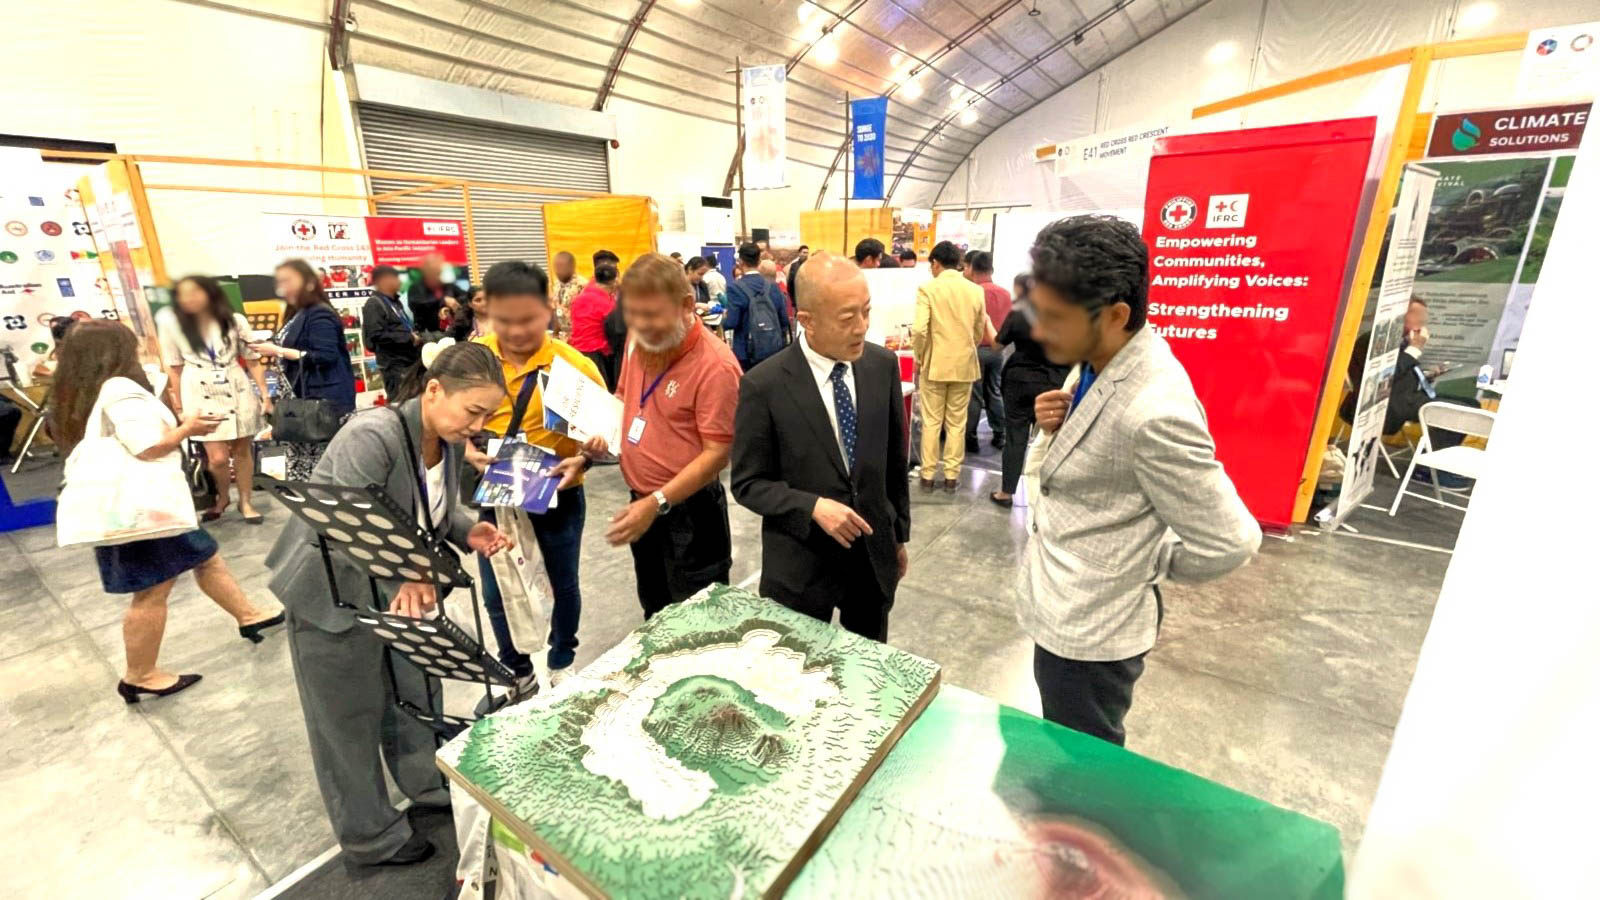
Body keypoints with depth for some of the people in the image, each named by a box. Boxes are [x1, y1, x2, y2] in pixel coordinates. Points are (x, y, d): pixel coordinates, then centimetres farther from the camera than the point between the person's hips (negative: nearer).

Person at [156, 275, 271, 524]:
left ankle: (245, 502, 23)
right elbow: (175, 367, 4)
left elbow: (252, 360, 2)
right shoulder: (170, 322, -1)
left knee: (242, 450, 7)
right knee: (218, 457, -4)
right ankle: (222, 498, 24)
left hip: (238, 391, 1)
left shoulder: (235, 321, -1)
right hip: (200, 395, 0)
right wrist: (178, 405, 5)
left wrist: (265, 395, -2)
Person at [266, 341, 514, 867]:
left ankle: (430, 786, 43)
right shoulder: (372, 436, -32)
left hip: (395, 587, 7)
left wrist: (468, 533, -13)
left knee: (417, 691, 20)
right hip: (333, 592, -7)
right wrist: (406, 577, -47)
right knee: (350, 718, 11)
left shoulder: (449, 441, -8)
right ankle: (370, 837, 32)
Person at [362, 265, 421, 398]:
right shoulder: (374, 304, -9)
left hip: (411, 362, 8)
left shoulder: (395, 302, 17)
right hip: (395, 366, -8)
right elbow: (377, 335, -19)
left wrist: (415, 335, 9)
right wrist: (409, 338, -16)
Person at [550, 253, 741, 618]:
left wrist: (657, 504, -26)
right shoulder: (639, 342, 1)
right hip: (643, 505, 8)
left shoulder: (715, 365, -23)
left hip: (690, 511, -7)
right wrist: (604, 432, -1)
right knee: (655, 614, 25)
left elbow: (717, 453, -23)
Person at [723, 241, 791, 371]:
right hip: (773, 349, 4)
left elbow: (732, 322, -16)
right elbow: (784, 319, 4)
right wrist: (782, 344, 21)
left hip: (747, 351, -4)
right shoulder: (773, 286, 2)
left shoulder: (735, 288, -10)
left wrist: (724, 318, 7)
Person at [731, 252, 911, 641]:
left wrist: (899, 534, 12)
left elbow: (895, 459, 5)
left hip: (875, 554, 4)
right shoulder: (764, 386, -17)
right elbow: (748, 483, -10)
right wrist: (813, 507, -25)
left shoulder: (883, 365, -5)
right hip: (801, 565, -3)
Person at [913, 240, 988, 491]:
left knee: (931, 422, 7)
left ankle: (928, 475, 13)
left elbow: (919, 330, -16)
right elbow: (979, 332, 8)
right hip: (965, 365, 3)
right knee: (956, 423, 10)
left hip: (934, 364, -3)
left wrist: (919, 358, -1)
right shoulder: (976, 290, 1)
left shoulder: (928, 289, -9)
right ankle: (951, 475, 16)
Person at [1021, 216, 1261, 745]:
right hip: (1061, 608, 8)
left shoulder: (1155, 412, -30)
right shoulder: (1095, 364, -3)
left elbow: (1229, 543, -23)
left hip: (1088, 630, -8)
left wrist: (1148, 566, -6)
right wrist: (1056, 429, -10)